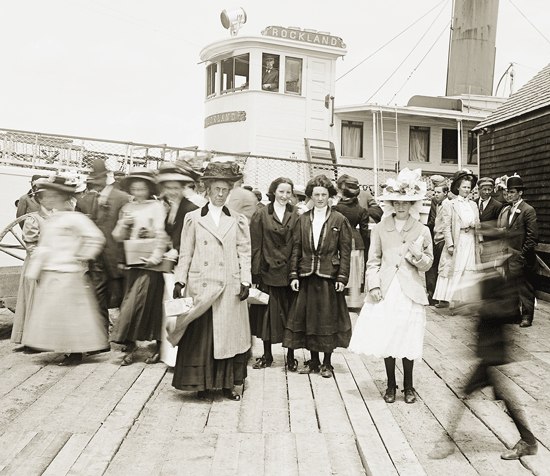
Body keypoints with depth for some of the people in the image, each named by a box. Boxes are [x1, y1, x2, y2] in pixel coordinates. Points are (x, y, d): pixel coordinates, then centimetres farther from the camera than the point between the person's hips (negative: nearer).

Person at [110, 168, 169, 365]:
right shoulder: (128, 208, 15)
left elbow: (161, 235, -7)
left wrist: (155, 257, -17)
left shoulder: (156, 207, -1)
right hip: (132, 263, 6)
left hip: (150, 264, -5)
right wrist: (123, 224, -5)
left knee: (135, 303, -9)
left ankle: (130, 345, 3)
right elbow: (118, 236, 14)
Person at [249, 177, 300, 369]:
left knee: (289, 315, 6)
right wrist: (255, 273, -7)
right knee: (268, 314, 6)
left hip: (289, 272, 1)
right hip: (268, 272, -1)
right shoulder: (261, 215, 1)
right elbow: (255, 246, -1)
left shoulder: (296, 216, 6)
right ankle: (267, 355, 20)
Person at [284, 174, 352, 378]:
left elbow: (345, 251, -2)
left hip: (329, 276, -3)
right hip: (307, 277, 3)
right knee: (308, 318, 7)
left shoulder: (339, 220, 1)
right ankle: (313, 361, 21)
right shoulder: (303, 220, 9)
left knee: (329, 319, 4)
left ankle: (326, 363, 17)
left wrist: (342, 277, -9)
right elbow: (296, 249, 7)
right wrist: (294, 275, -1)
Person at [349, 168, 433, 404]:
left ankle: (408, 385, 23)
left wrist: (418, 256, -14)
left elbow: (427, 264, 7)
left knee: (408, 339, 3)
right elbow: (373, 260, 7)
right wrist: (373, 284, -6)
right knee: (386, 339, 4)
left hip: (410, 292, -1)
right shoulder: (380, 229, 4)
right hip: (385, 291, 1)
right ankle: (391, 385, 23)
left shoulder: (422, 231, 2)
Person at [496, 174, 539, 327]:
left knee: (525, 289, 3)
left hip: (521, 258, -7)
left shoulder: (528, 210, -9)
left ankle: (527, 317, 12)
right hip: (506, 257, 7)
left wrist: (522, 254, -12)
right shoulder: (505, 210, 13)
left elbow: (533, 236, -12)